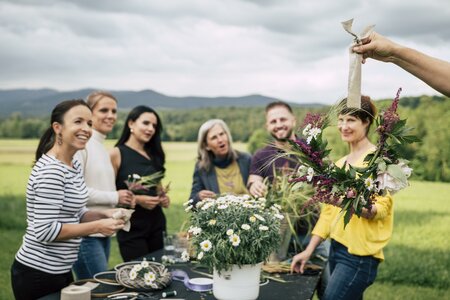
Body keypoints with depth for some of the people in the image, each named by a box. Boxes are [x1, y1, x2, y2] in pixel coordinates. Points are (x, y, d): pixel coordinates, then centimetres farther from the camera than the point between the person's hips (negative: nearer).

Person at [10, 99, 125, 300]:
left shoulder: (74, 166, 6)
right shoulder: (51, 171, -22)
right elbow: (45, 230, -25)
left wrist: (103, 215, -3)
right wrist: (97, 227, -21)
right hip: (38, 274, -9)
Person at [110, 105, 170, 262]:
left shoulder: (153, 154, 11)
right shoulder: (117, 154, -6)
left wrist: (163, 197, 4)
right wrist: (136, 199, -20)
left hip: (157, 223, 6)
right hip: (132, 228, -6)